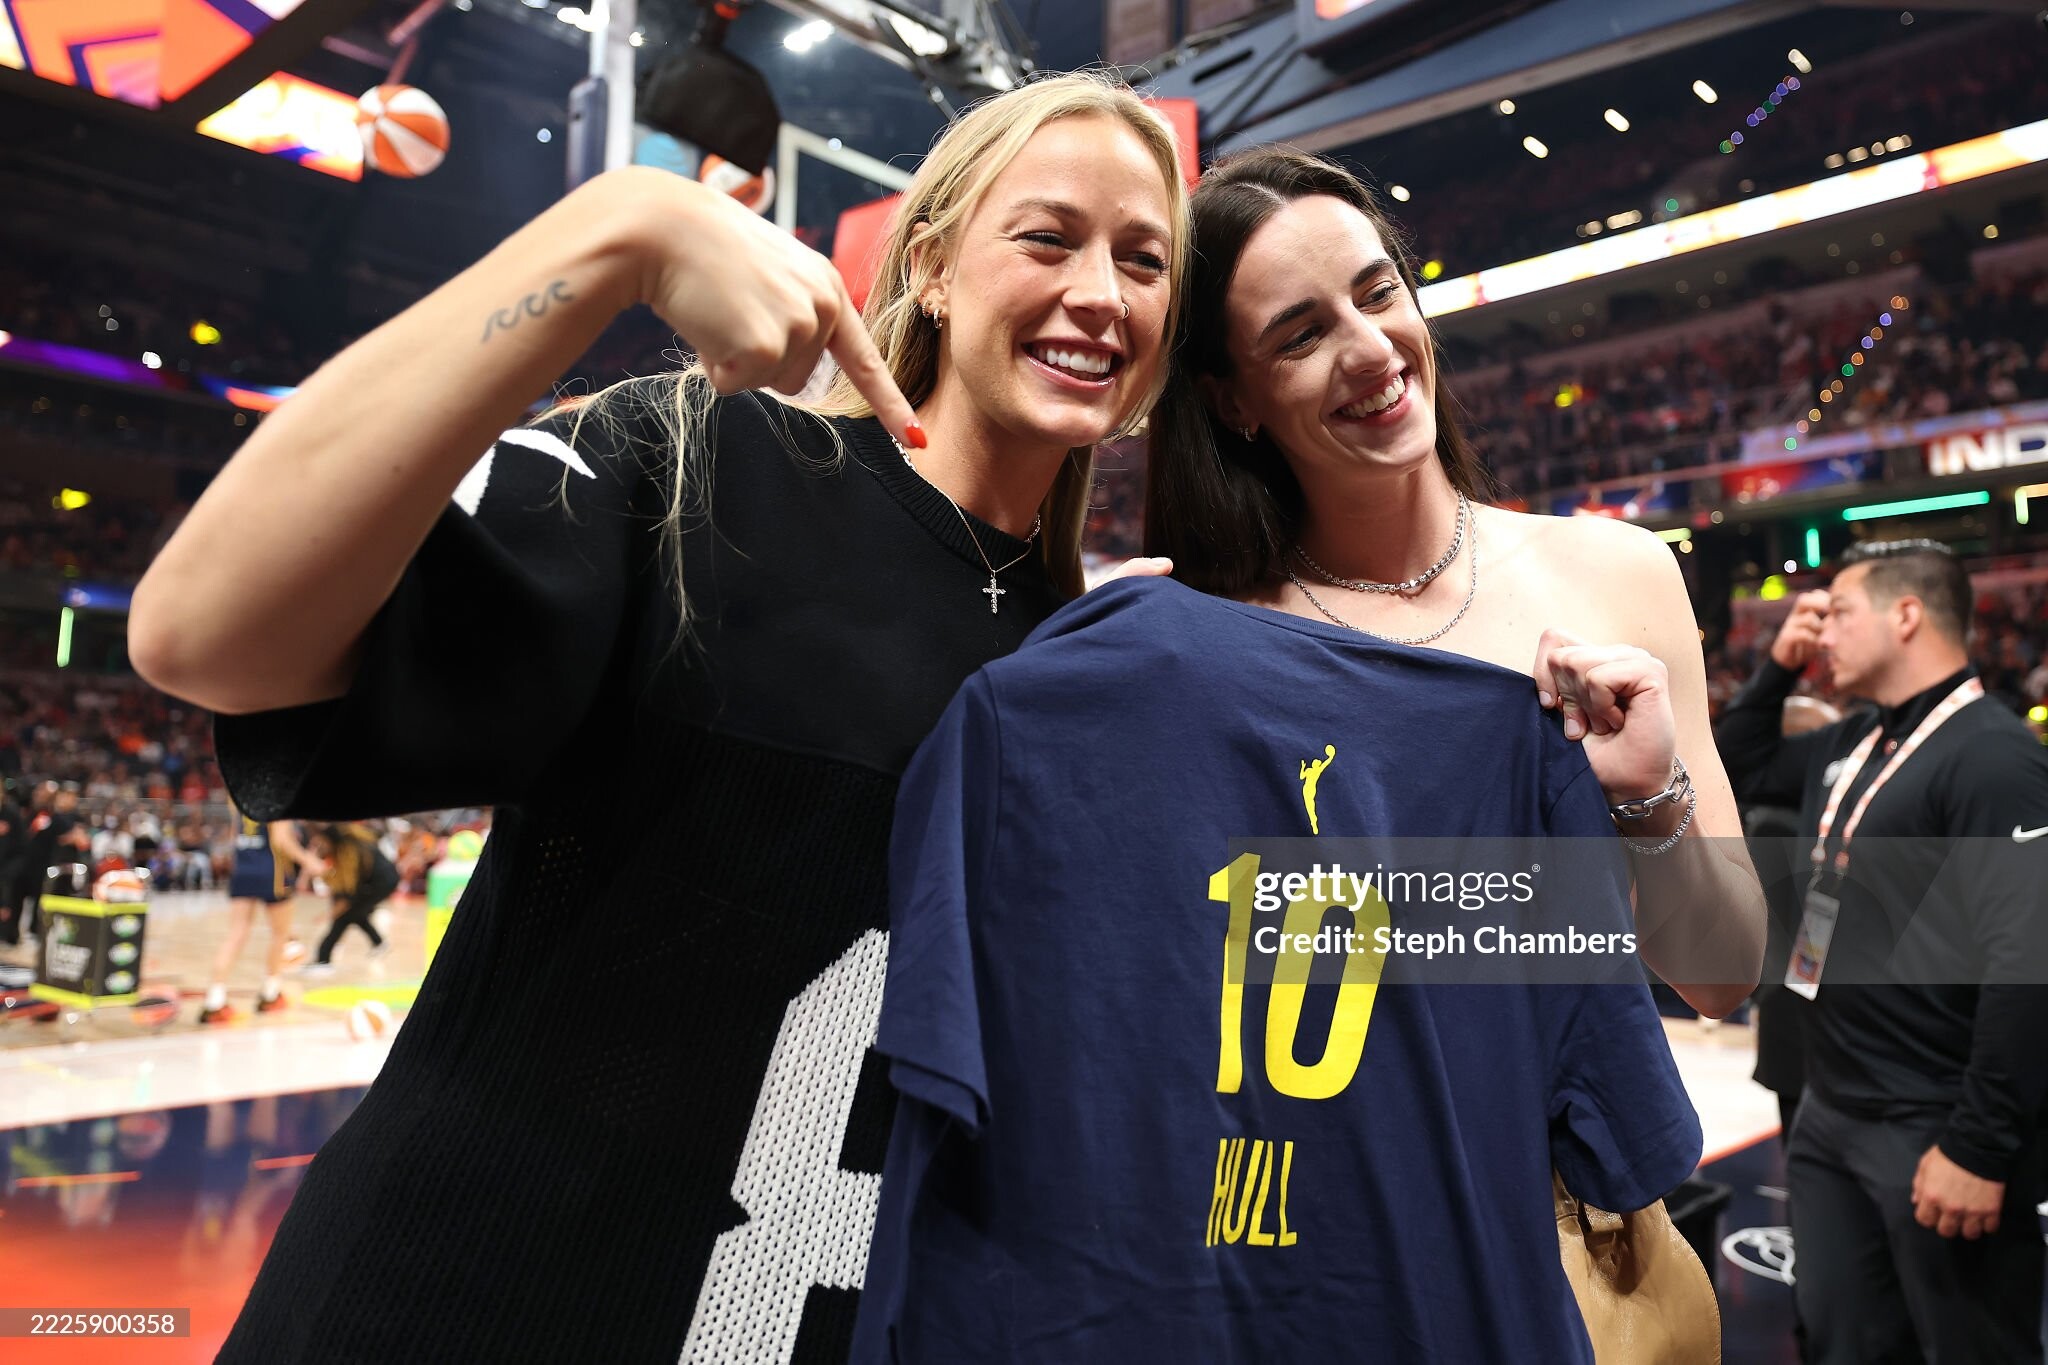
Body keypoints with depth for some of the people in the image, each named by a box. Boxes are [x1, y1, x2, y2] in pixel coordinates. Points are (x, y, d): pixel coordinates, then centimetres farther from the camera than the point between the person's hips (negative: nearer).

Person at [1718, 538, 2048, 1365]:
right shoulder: (1850, 747, 9)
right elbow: (1737, 768, 25)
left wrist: (1980, 1146, -24)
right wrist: (1778, 666, 9)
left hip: (1934, 1137, -8)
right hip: (1830, 1116, 8)